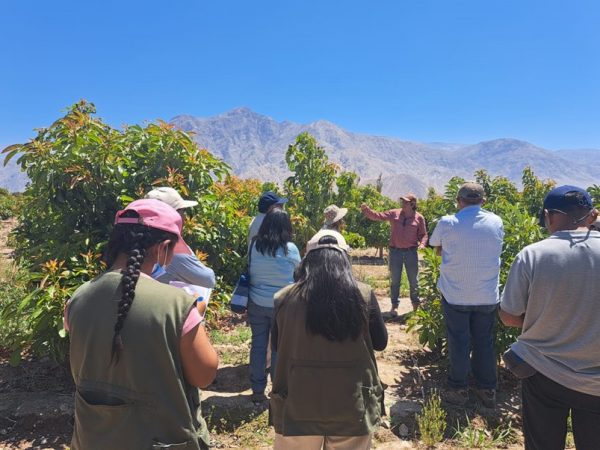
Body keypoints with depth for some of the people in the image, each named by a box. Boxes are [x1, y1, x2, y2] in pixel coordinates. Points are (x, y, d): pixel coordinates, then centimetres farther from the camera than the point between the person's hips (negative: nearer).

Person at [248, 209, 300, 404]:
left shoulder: (254, 245, -5)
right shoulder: (290, 249, -12)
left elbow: (249, 271, 3)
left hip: (256, 303, 3)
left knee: (258, 345, 12)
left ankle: (257, 390, 23)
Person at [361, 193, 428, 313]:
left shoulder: (419, 218, -2)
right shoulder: (394, 214, -1)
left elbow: (423, 234, 4)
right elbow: (377, 216, -5)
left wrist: (422, 243, -15)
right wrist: (366, 210, -20)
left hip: (411, 252, 0)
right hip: (395, 251, 1)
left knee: (413, 280, 12)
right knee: (395, 280, 9)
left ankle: (416, 303, 33)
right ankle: (394, 305, 21)